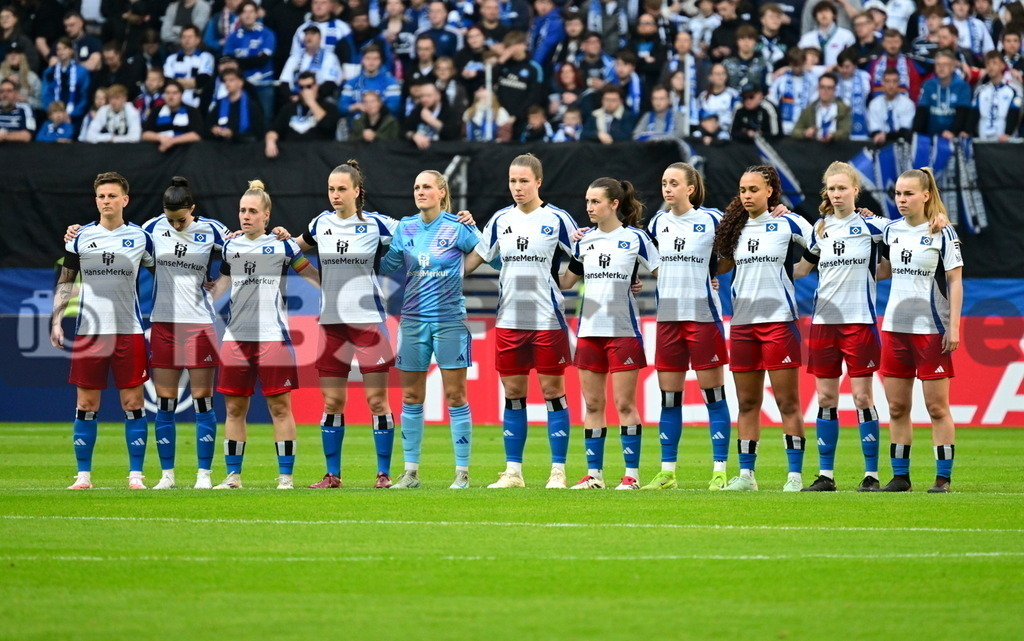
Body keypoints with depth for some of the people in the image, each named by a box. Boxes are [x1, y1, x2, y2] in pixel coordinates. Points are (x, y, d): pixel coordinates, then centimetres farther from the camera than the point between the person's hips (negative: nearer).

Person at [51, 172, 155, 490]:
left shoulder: (141, 237, 4)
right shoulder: (81, 237, 6)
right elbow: (65, 281, 11)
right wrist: (56, 320, 4)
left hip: (129, 331, -1)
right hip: (89, 332, 1)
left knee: (133, 402, -1)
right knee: (86, 404, 1)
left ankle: (136, 474, 3)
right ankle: (83, 474, 7)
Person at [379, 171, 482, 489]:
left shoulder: (457, 227, -5)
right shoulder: (405, 228, 8)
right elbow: (386, 265, 16)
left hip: (449, 320, -4)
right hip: (412, 319, 4)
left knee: (455, 396, -2)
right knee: (411, 397, 5)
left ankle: (462, 472, 3)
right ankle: (410, 472, 12)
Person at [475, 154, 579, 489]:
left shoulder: (557, 220, -3)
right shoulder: (500, 220, 8)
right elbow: (476, 259, 16)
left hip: (548, 320, -4)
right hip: (509, 320, 4)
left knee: (553, 391, -1)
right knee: (513, 394, 6)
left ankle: (558, 471, 3)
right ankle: (513, 471, 11)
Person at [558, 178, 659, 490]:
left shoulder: (635, 238, -3)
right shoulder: (584, 240, 10)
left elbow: (664, 274, -1)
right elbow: (565, 282, 14)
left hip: (623, 331, -5)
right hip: (589, 329, 5)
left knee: (625, 404, -4)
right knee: (592, 404, 6)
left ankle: (631, 474, 0)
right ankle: (593, 473, 10)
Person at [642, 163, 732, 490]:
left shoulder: (712, 220, -4)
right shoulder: (657, 222, 10)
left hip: (703, 314, -5)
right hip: (667, 316, 5)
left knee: (713, 393, -2)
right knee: (668, 397, 6)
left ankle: (720, 471, 0)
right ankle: (667, 472, 11)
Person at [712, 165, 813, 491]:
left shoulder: (788, 223, -3)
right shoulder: (735, 227, 12)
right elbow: (723, 265, 22)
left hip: (779, 320, -5)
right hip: (742, 322, 5)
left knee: (787, 402, -4)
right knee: (747, 403, 8)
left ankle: (795, 475, -2)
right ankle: (745, 474, 12)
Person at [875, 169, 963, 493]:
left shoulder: (942, 233, -6)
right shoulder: (891, 231, 9)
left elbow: (955, 281, -6)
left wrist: (954, 327, -11)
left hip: (932, 329, -5)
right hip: (895, 327, 5)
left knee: (937, 406, -2)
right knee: (896, 407, 5)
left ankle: (943, 478, 2)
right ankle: (900, 476, 12)